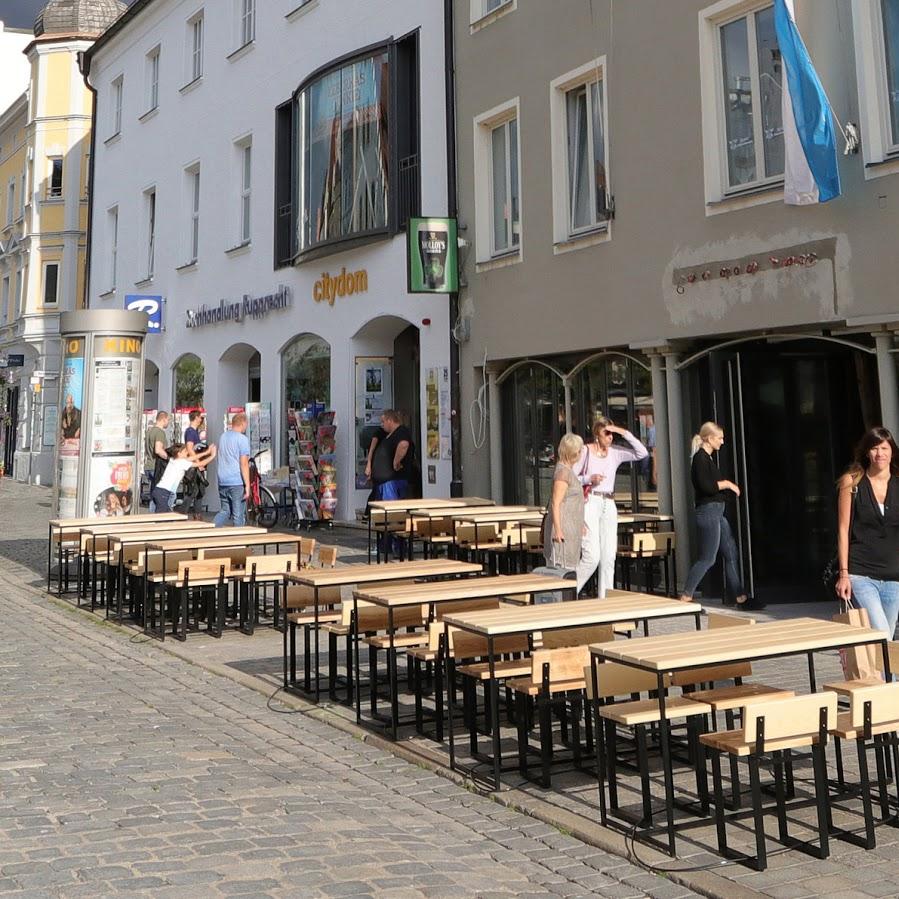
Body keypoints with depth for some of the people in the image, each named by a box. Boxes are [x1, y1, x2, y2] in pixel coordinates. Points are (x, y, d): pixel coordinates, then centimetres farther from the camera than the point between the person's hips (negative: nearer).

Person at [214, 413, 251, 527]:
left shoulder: (223, 436, 13)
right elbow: (244, 464, -15)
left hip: (222, 482, 7)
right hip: (237, 482, -7)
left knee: (225, 511, 16)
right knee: (239, 515, 1)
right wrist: (247, 485, -15)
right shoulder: (242, 439, -10)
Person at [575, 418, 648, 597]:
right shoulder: (585, 451, -3)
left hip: (609, 505, 6)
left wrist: (624, 433, -4)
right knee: (592, 556, -15)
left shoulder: (615, 452, 10)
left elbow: (642, 453, 1)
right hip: (590, 503, -6)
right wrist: (589, 479, -17)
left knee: (609, 556, 5)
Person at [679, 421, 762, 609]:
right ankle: (685, 598, 0)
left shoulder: (707, 458, 16)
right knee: (707, 558, -6)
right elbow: (705, 486, -23)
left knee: (732, 555, 11)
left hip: (717, 512, 10)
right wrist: (727, 483, -12)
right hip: (708, 511, -10)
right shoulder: (700, 458, -13)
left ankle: (740, 597, 17)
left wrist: (728, 486, 8)